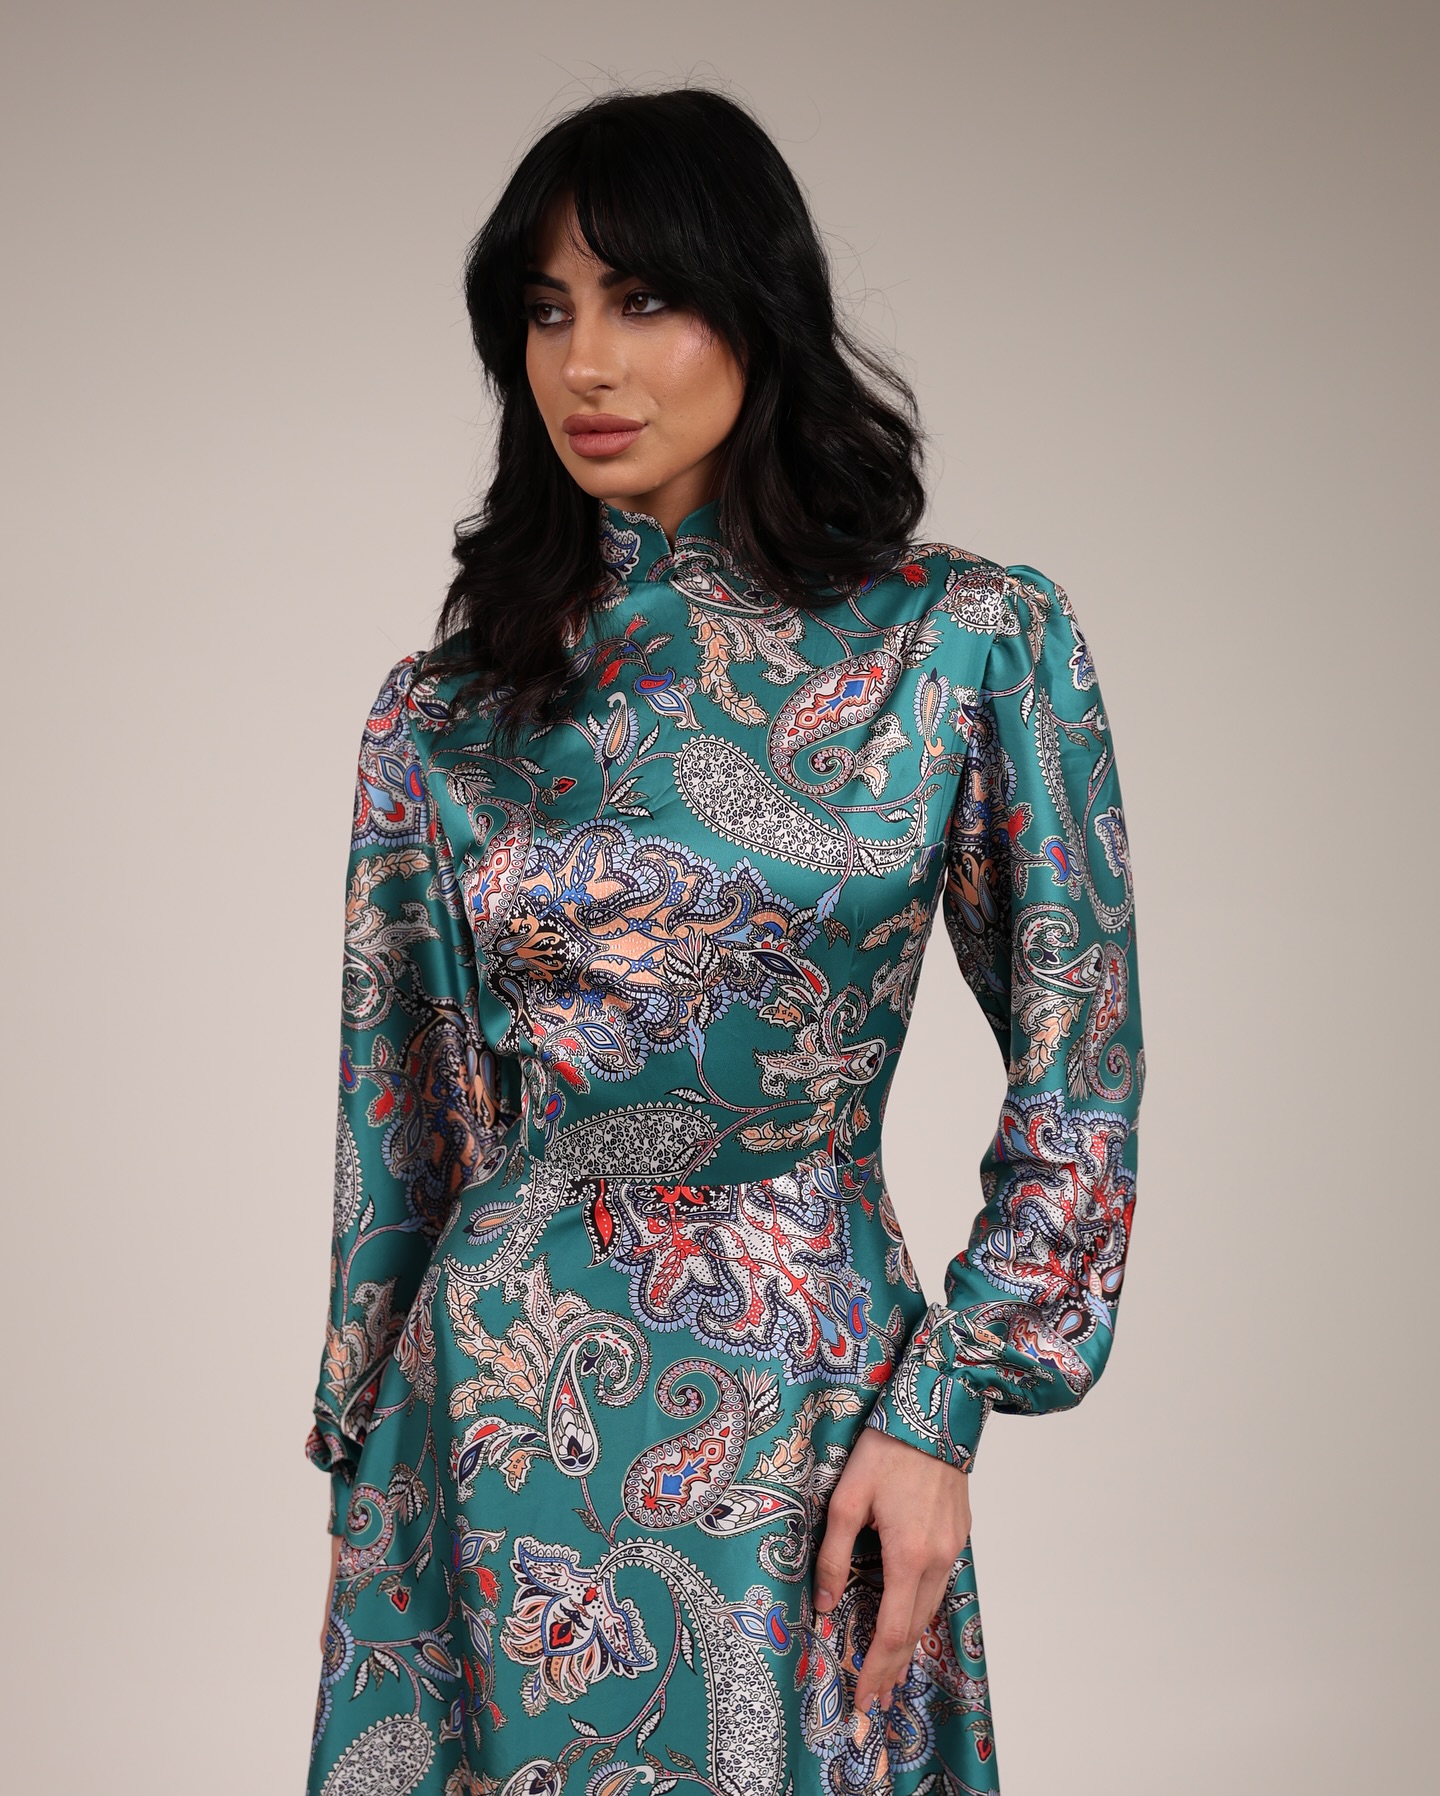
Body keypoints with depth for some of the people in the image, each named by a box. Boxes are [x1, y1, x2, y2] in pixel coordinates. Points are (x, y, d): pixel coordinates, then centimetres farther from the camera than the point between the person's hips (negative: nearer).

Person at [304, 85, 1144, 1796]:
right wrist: (363, 1454, 10)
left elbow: (1076, 1078, -3)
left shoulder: (972, 643, -6)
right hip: (497, 1413, 2)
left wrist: (938, 1412, -9)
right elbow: (399, 1110, 7)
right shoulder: (445, 705, 0)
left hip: (812, 1405, -1)